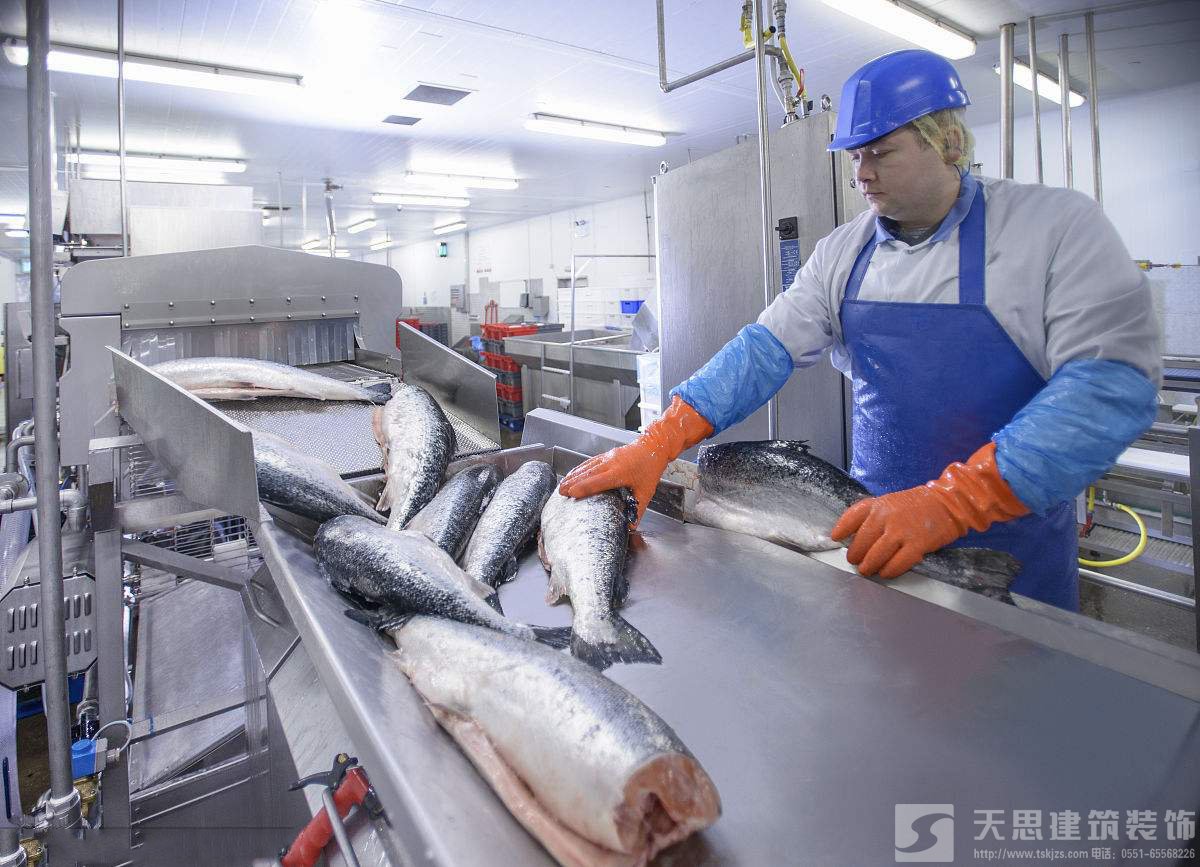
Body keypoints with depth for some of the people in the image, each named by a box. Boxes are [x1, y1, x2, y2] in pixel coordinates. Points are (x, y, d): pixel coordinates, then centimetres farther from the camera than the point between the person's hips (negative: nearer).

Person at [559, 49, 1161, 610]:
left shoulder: (1058, 225, -12)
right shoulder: (841, 253, 0)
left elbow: (1112, 381, -21)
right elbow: (767, 348, -8)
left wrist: (952, 500, -33)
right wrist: (656, 445, -21)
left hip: (1012, 543, -3)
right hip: (877, 527, 4)